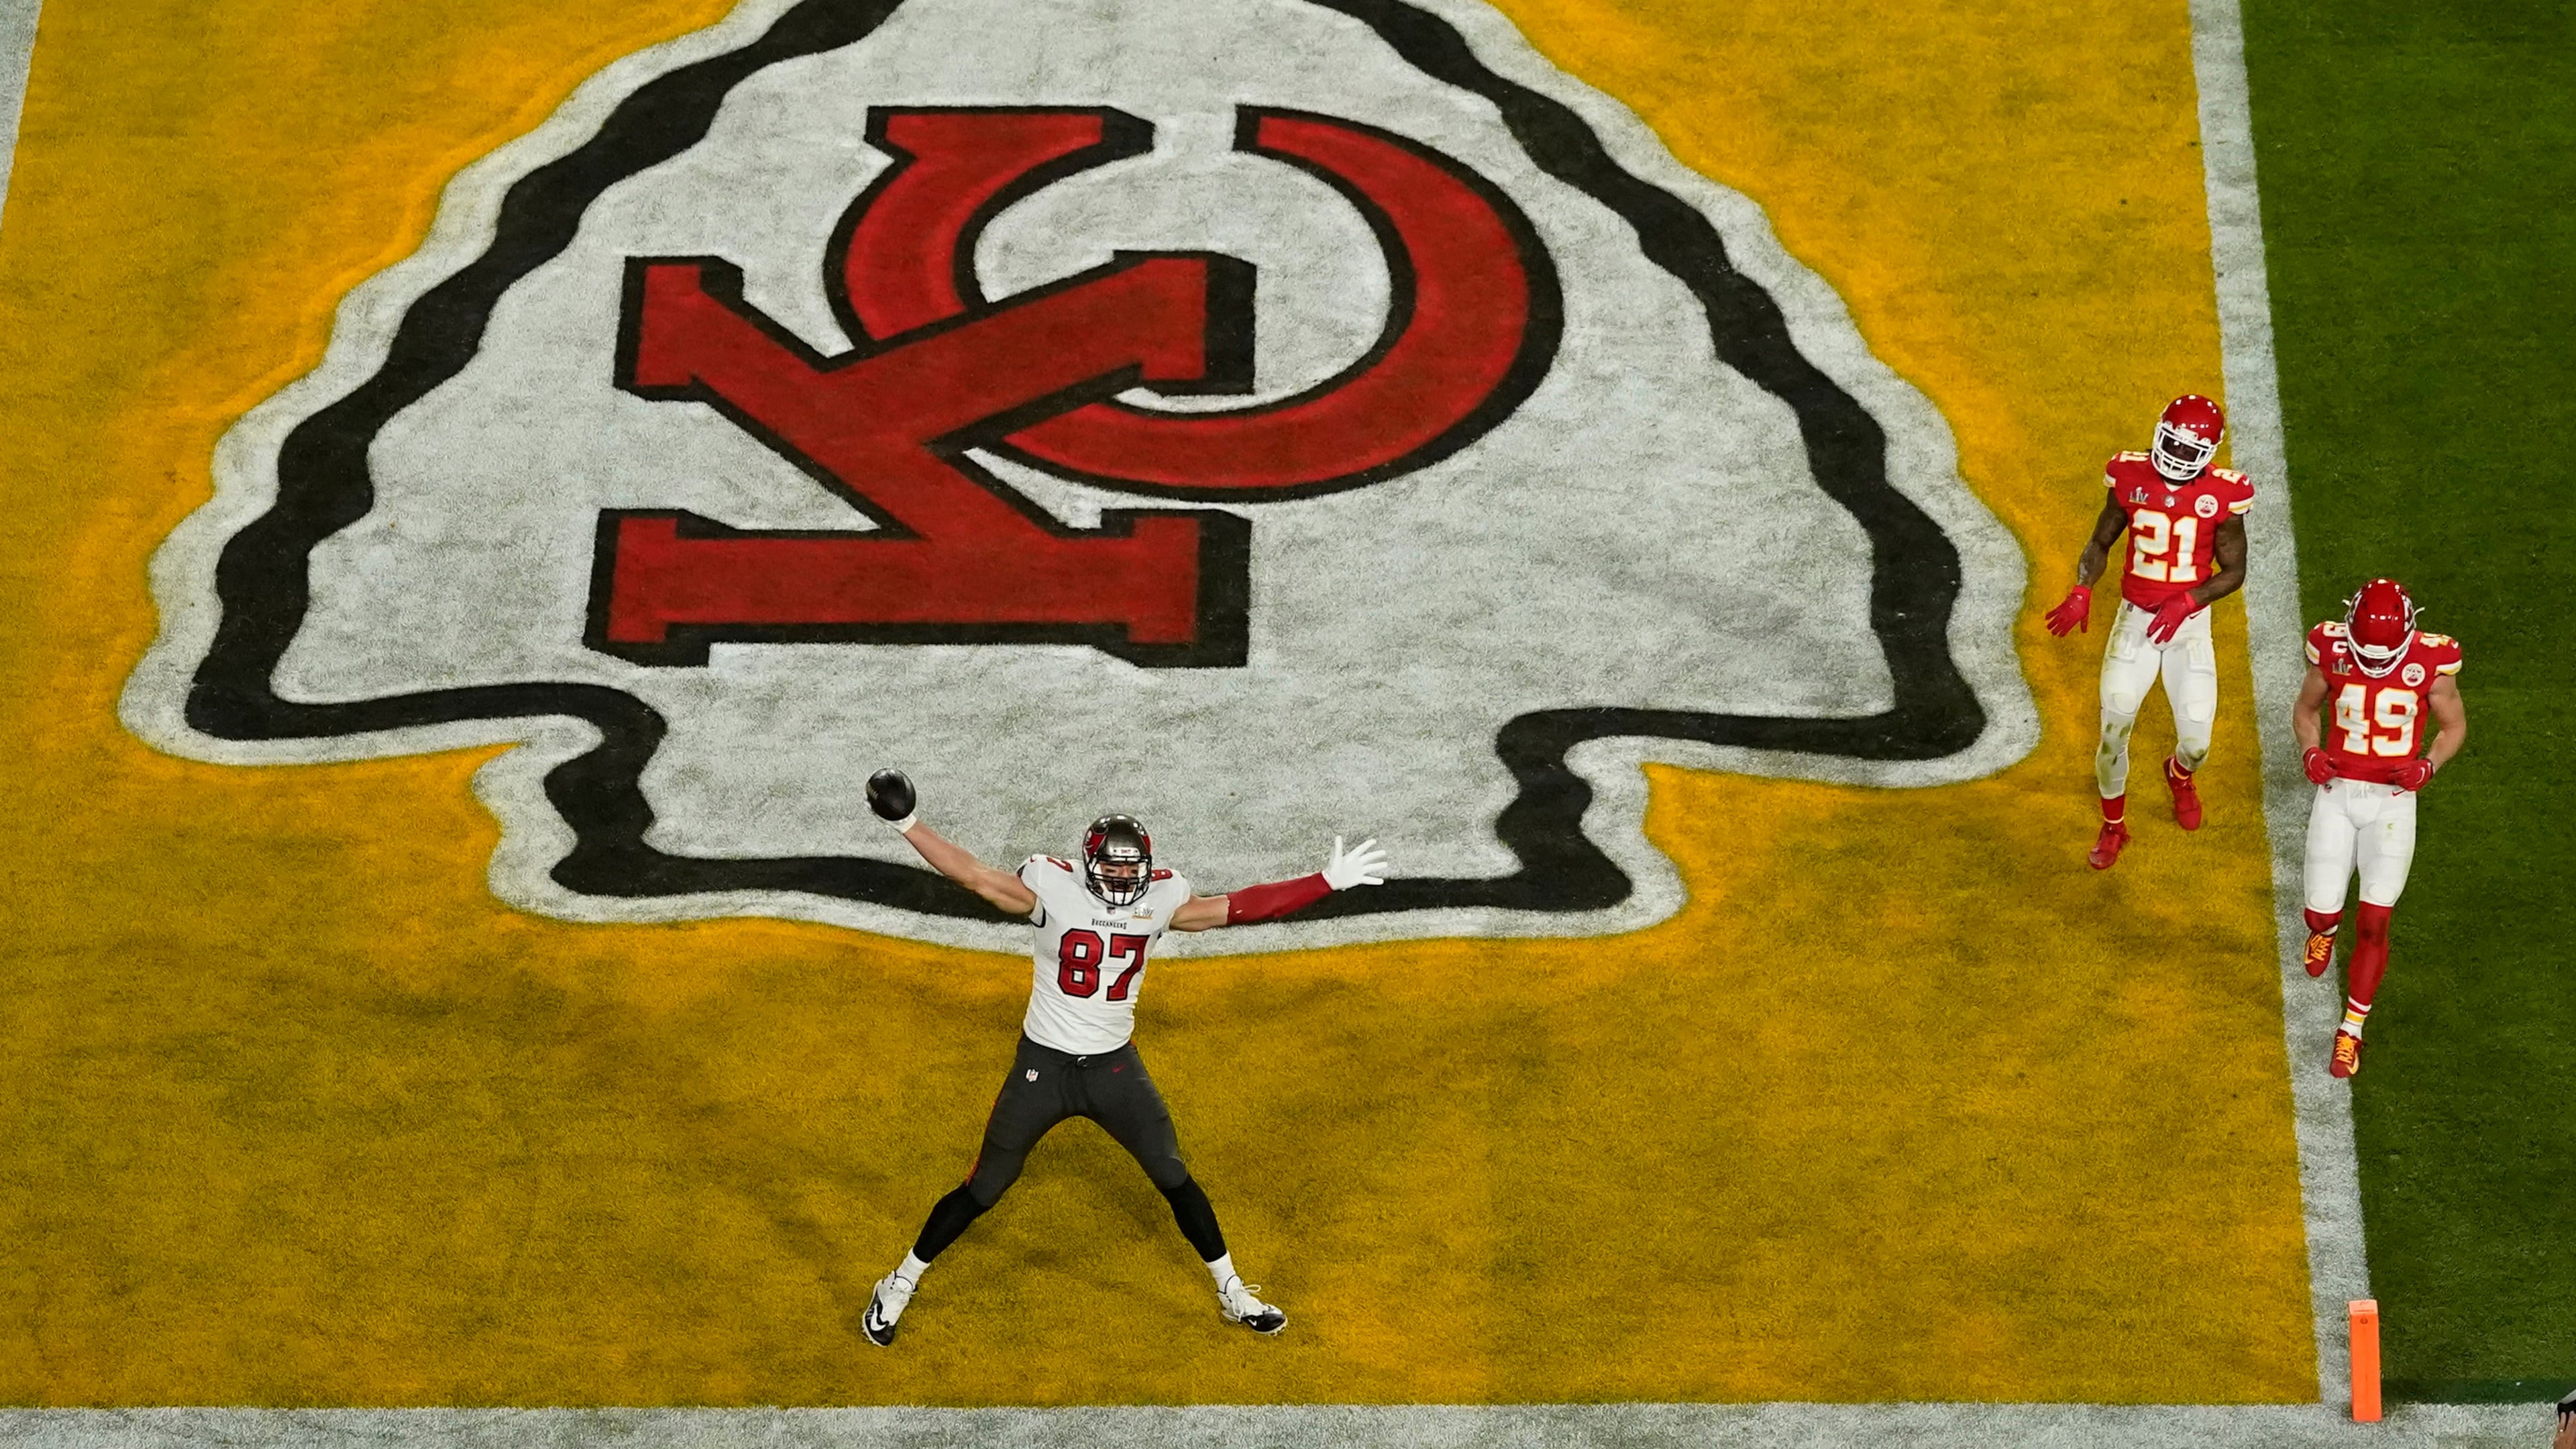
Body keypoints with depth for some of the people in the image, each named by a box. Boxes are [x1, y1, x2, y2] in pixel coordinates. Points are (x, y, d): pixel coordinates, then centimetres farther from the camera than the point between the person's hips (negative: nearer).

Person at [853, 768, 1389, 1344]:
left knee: (1175, 1180, 8)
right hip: (1043, 1065, -3)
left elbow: (1241, 907, -2)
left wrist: (1330, 882, -4)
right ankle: (901, 1285, 21)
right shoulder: (1053, 888, -16)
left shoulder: (1160, 898, -7)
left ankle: (1232, 1291, 25)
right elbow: (973, 874, -20)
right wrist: (906, 823, -30)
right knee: (983, 1189, 4)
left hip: (1114, 1067, 3)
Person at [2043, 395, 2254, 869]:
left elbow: (2234, 572, -5)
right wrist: (2081, 593, -13)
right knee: (2113, 734, -2)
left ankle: (2180, 776, 42)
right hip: (2134, 620, 1)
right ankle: (2113, 827, 24)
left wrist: (2186, 602, -20)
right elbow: (2100, 544, 4)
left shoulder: (2222, 496, -13)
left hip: (2189, 625, -1)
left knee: (2196, 743, 2)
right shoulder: (2130, 479, -8)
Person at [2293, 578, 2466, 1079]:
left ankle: (2351, 1032, 8)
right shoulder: (2333, 652, -9)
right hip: (2337, 794, 1)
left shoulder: (2430, 664, -12)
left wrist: (2428, 765, -16)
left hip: (2392, 802, -1)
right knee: (2322, 913, 2)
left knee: (2374, 924, -5)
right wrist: (2311, 752, -10)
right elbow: (2306, 709, 10)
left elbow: (2455, 726, 3)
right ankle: (2325, 927, 42)